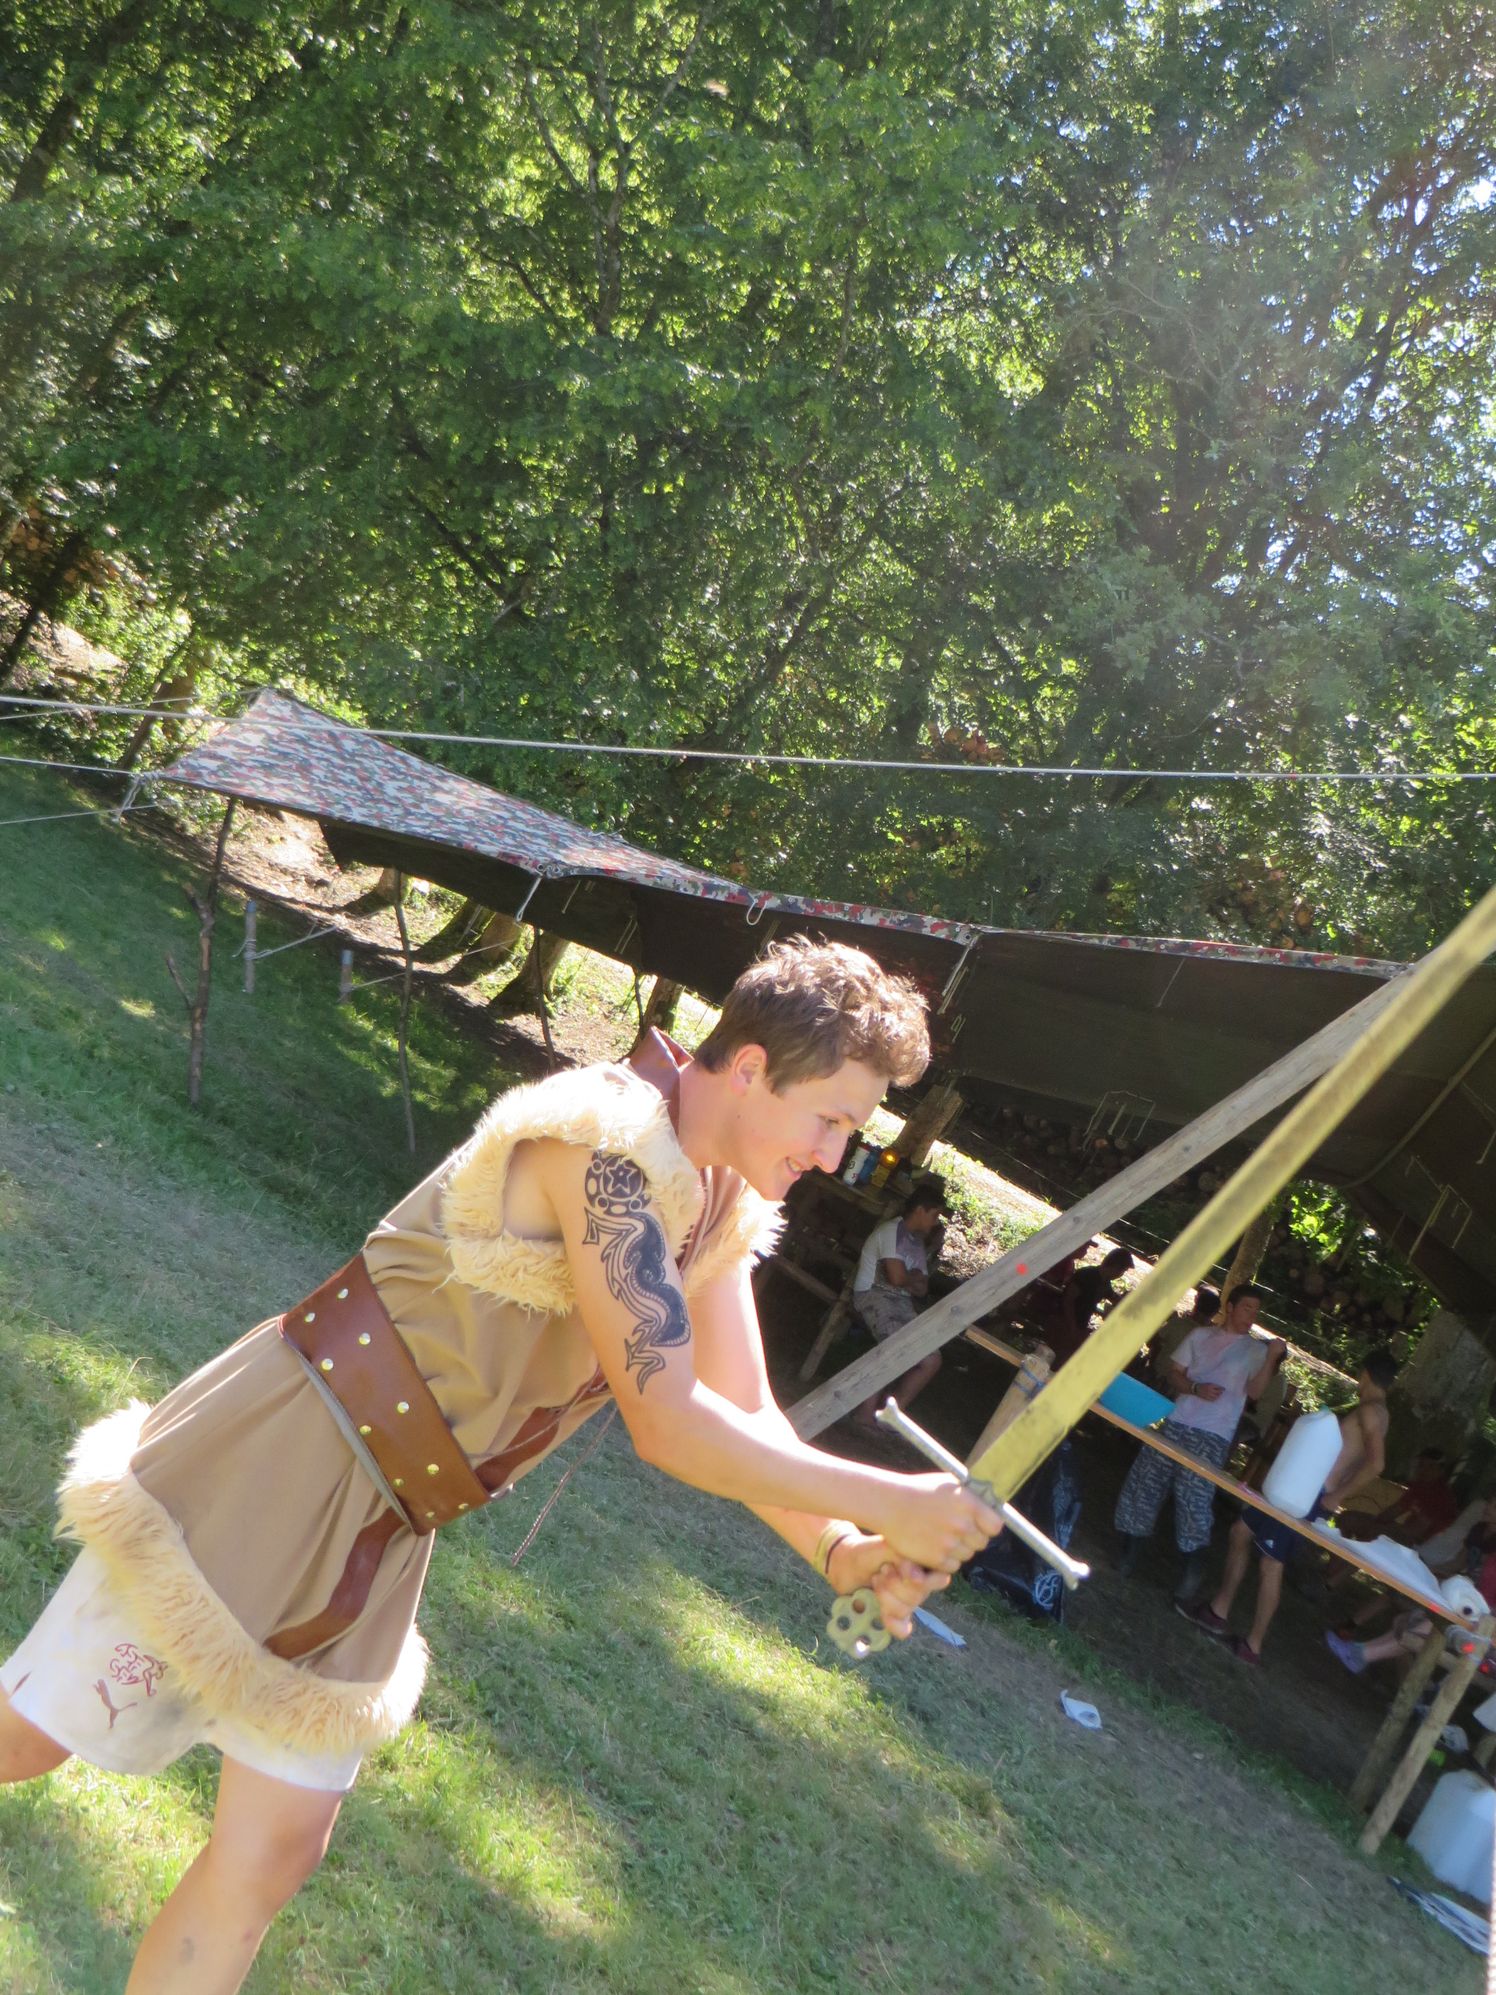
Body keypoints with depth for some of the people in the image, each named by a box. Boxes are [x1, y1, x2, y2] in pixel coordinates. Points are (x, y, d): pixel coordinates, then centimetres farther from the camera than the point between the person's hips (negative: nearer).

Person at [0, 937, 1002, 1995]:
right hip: (280, 1462, -8)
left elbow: (747, 1420, 8)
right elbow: (669, 1425, -27)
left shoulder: (720, 1211, 5)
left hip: (380, 1538, 8)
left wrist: (841, 1553, -9)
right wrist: (883, 1501, -20)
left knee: (271, 1854, 11)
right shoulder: (611, 1136, -24)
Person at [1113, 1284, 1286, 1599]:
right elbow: (1174, 1374, 10)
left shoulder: (1255, 1350, 5)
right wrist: (1196, 1389, -10)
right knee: (1145, 1482, 5)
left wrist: (1273, 1358, -25)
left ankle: (1192, 1565, 3)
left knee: (1194, 1497, -11)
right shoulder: (1200, 1336, 11)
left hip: (1213, 1436, -3)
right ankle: (1130, 1548, 22)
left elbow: (1255, 1388, -11)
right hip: (1176, 1423, 3)